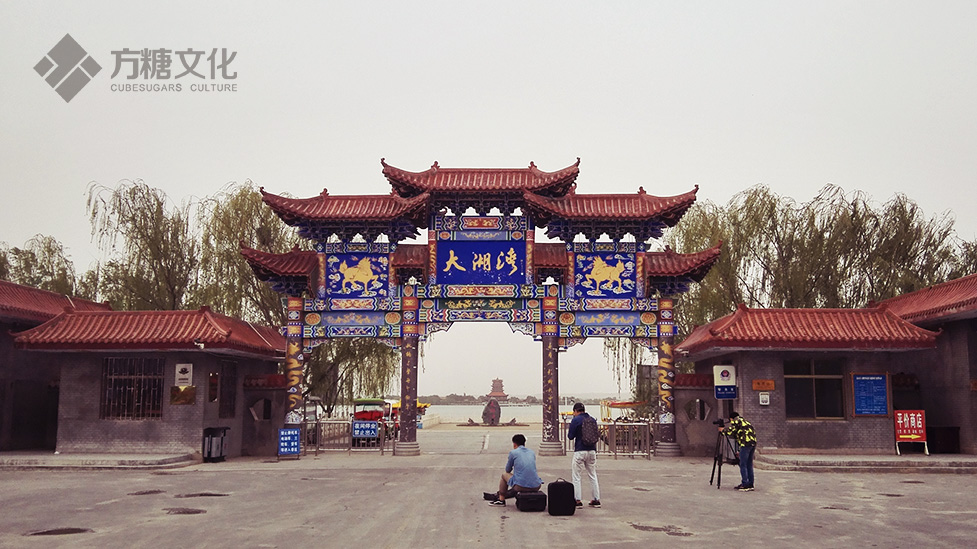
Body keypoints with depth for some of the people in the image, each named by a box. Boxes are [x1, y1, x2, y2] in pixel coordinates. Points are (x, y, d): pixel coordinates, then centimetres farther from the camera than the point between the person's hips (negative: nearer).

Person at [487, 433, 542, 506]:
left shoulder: (513, 453, 3)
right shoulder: (532, 452, 16)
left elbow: (508, 470, 17)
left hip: (521, 486, -4)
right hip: (536, 487, 4)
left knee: (504, 475, 23)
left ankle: (501, 500, 32)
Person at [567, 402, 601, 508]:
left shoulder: (575, 420, -8)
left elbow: (570, 436, -5)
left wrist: (568, 431, 12)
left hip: (580, 451, -5)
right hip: (592, 450, 5)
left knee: (576, 476, 4)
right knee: (593, 476, 14)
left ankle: (578, 500, 1)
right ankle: (596, 500, 14)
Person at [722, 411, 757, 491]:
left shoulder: (735, 421, 4)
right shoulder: (744, 421, 28)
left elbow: (730, 431, -8)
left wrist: (723, 430, 12)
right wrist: (739, 450, 31)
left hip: (746, 443, -8)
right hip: (753, 442, 8)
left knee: (743, 465, -4)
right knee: (749, 465, 13)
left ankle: (745, 485, -7)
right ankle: (750, 484, 15)